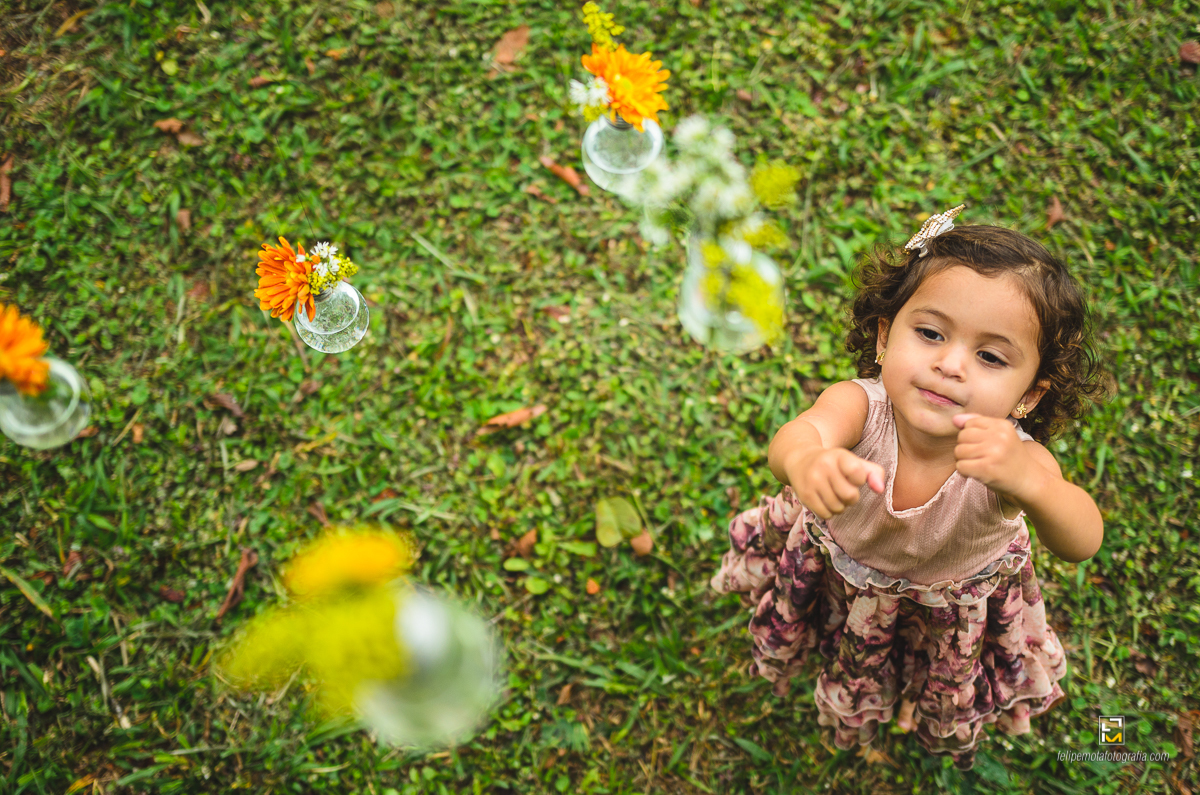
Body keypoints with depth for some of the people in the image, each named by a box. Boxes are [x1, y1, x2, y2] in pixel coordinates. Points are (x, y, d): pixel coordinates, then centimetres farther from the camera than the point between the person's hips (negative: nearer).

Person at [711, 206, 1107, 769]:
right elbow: (799, 433, -62)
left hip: (953, 604, 1)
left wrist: (1029, 481, -80)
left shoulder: (1012, 455, -42)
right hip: (842, 564, 0)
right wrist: (806, 460, -88)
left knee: (947, 701, 31)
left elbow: (1082, 542, -57)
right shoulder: (861, 407, -41)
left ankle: (945, 724, 68)